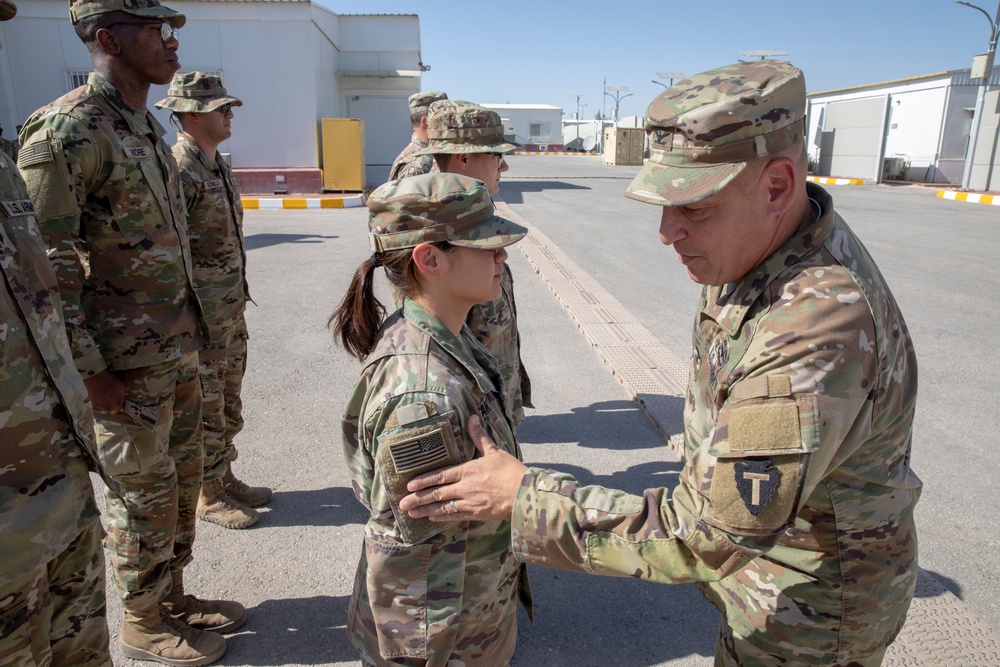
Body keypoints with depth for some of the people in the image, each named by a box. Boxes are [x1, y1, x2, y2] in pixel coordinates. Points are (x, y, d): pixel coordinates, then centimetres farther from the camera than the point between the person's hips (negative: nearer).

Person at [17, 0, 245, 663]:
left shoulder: (150, 127, 11)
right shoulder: (65, 129, -16)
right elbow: (46, 264, -18)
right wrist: (91, 370, -18)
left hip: (179, 346, 8)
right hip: (128, 359, -8)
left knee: (182, 475, 18)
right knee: (144, 490, 6)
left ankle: (174, 596, 36)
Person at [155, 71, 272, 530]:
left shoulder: (219, 166, 11)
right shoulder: (178, 169, -17)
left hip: (231, 311, 9)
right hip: (200, 319, -9)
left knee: (228, 406, 19)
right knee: (205, 411, 6)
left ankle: (225, 480, 35)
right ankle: (208, 497, 22)